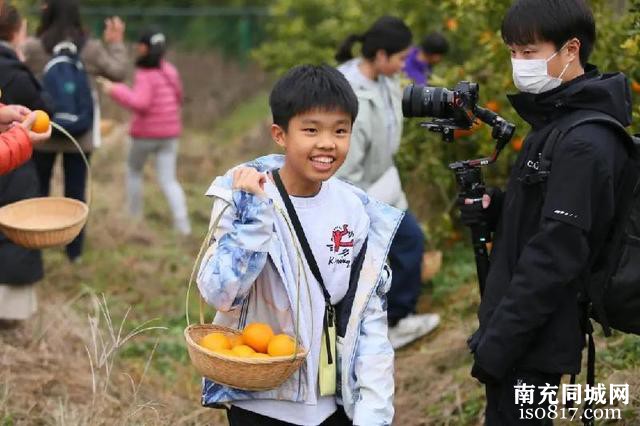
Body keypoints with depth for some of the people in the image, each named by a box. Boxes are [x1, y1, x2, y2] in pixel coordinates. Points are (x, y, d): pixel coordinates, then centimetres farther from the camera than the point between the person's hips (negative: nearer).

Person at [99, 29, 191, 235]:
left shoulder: (146, 75, -15)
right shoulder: (170, 71, 7)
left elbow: (139, 103, -28)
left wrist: (115, 90, -24)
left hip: (146, 133, -5)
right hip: (169, 133, 5)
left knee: (134, 171, 20)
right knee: (168, 180, 2)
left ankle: (134, 217, 25)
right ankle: (182, 222, -17)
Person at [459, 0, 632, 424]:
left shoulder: (583, 143, -22)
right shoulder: (558, 121, 9)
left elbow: (554, 256, -25)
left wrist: (497, 344, -21)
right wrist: (496, 207, -1)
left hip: (533, 340, -9)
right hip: (525, 330, 9)